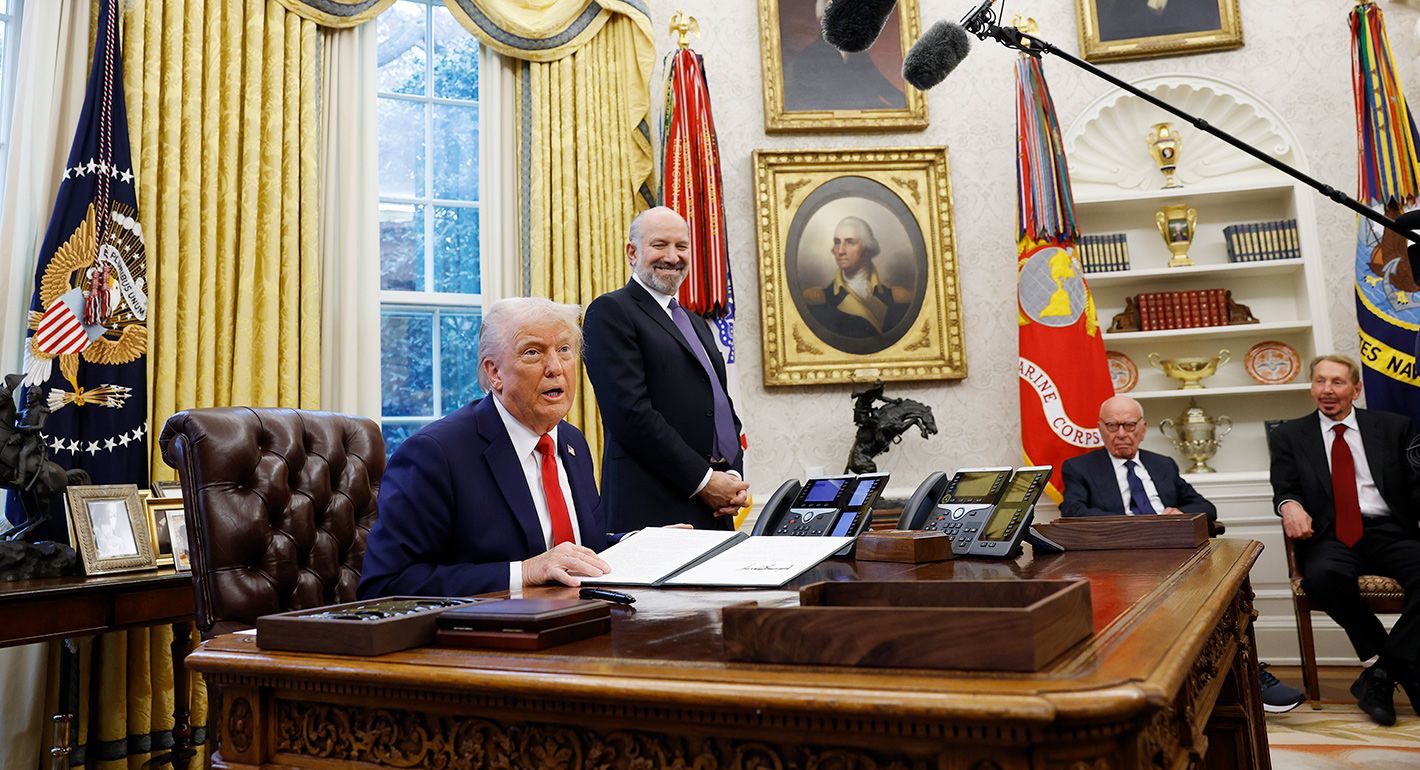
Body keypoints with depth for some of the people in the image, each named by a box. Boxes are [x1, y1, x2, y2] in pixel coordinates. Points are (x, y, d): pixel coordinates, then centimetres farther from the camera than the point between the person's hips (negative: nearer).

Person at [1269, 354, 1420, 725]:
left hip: (1389, 531, 1)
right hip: (1330, 536, -1)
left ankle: (1381, 674, -19)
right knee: (1322, 575, -35)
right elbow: (1284, 489, 4)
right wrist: (1290, 505, -21)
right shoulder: (1289, 435, 14)